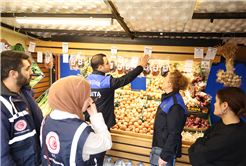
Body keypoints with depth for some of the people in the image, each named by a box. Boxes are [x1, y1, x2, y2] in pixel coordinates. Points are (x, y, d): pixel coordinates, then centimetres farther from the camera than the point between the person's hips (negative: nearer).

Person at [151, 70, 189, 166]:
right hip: (160, 145, 9)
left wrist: (164, 156, -19)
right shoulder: (168, 98, 3)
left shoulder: (175, 105, -26)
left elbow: (174, 134, -25)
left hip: (166, 149, -9)